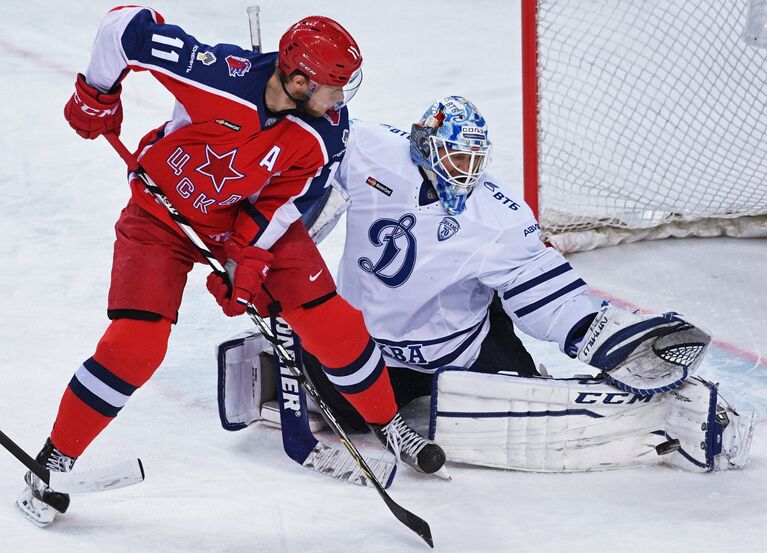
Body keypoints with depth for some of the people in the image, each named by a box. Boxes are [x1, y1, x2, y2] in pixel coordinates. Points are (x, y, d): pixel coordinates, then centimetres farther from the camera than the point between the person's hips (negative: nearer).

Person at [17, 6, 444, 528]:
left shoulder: (326, 133, -21)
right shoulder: (219, 74, -35)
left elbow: (281, 201, -11)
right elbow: (128, 24, -29)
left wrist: (249, 258, -19)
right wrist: (96, 96, -16)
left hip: (253, 216, 4)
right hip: (164, 210, -3)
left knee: (331, 322, -3)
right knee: (135, 343, -15)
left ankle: (389, 423, 22)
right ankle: (53, 462, 0)